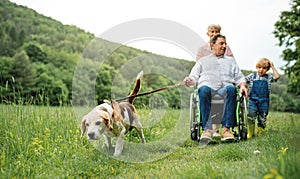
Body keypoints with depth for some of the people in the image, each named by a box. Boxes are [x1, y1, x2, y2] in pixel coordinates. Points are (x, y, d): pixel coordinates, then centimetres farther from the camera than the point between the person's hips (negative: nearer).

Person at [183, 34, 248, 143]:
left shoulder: (231, 61, 34)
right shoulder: (202, 61, 29)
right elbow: (193, 78, 18)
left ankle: (226, 128, -41)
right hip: (208, 86, -1)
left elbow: (239, 78, 26)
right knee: (203, 89, -39)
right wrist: (188, 81, -6)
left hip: (224, 88, 1)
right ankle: (207, 129, -42)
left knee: (230, 88, -37)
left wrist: (242, 86, 3)